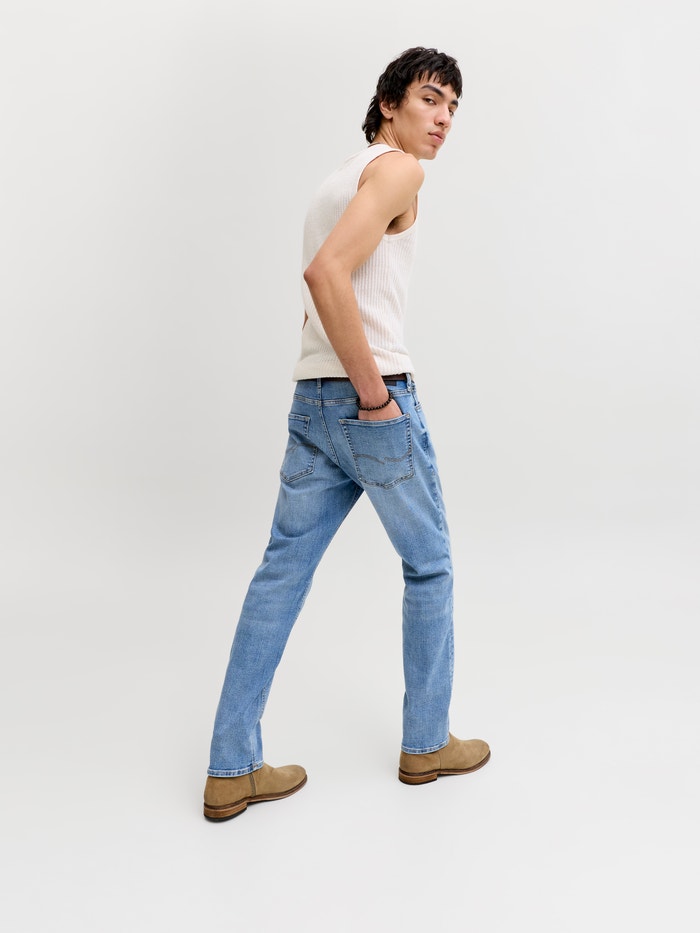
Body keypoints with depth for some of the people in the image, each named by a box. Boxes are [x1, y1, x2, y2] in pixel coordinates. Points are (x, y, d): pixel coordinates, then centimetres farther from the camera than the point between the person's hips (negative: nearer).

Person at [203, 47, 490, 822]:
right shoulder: (396, 169, -7)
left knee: (280, 574, 6)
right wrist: (373, 391, -19)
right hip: (372, 407, -8)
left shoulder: (340, 179, 23)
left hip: (311, 404, 8)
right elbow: (325, 272, -24)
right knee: (429, 567, 9)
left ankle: (232, 769, 12)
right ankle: (427, 743, 24)